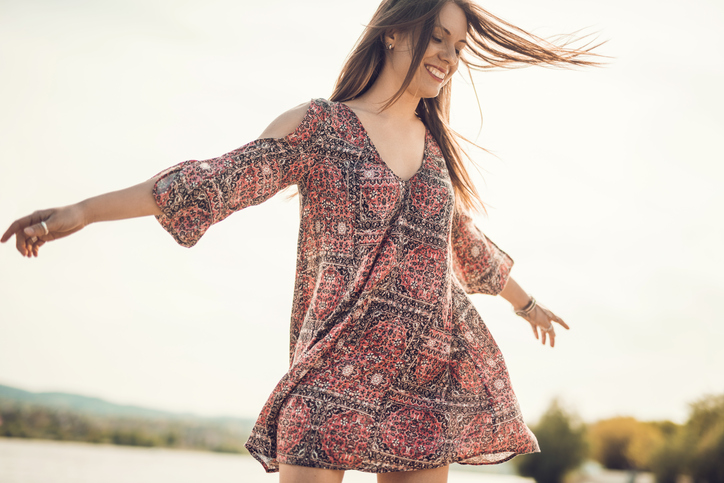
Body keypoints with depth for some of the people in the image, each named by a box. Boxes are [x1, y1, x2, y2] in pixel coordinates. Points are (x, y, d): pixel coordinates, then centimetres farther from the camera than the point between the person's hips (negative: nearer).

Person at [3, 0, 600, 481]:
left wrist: (524, 300, 47)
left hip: (429, 371, 5)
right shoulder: (318, 125, 2)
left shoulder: (434, 146, 17)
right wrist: (80, 212, -16)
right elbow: (218, 180, -7)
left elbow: (467, 242, 32)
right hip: (338, 364, -4)